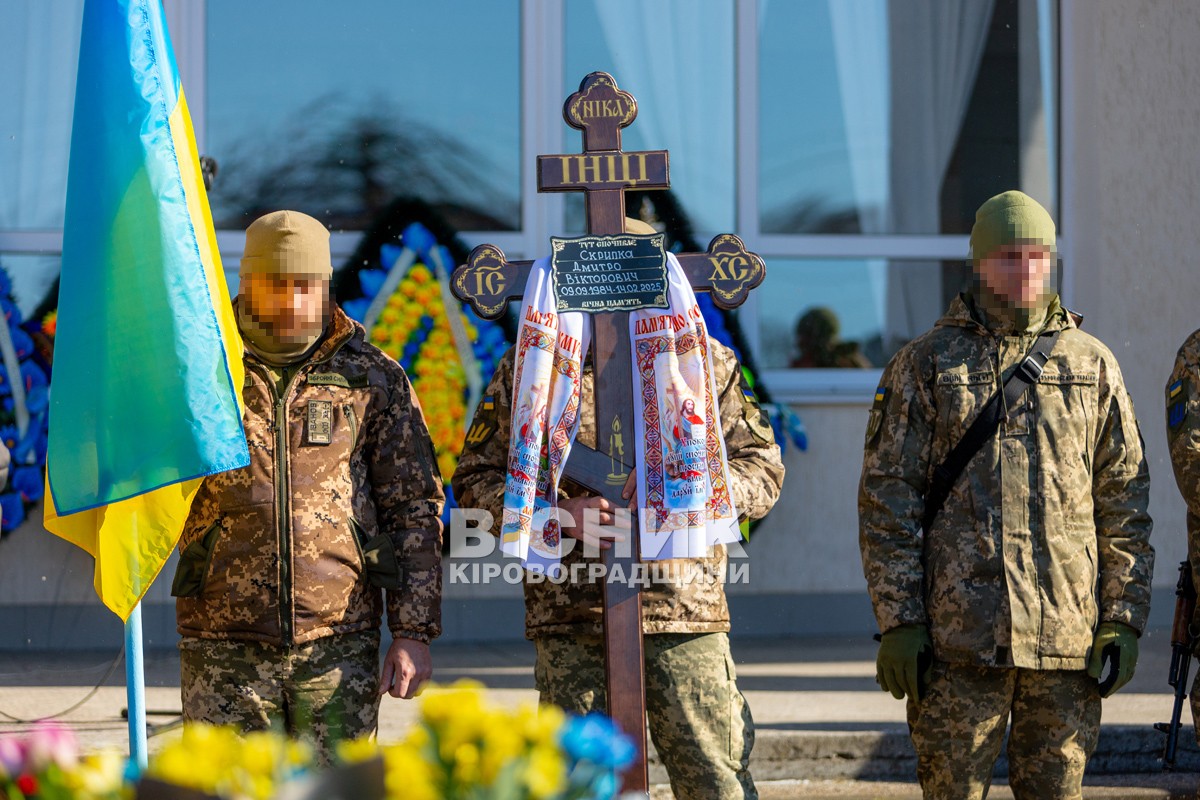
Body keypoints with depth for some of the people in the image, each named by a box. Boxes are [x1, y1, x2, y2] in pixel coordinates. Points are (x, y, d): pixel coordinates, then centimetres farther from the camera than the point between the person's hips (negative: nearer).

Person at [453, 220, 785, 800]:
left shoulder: (705, 363, 9)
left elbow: (762, 473, 7)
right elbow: (476, 480, 6)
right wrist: (558, 515, -11)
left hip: (684, 611, 0)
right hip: (570, 620, 0)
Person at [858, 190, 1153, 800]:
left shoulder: (1093, 365, 10)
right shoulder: (925, 364, 5)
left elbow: (1124, 503, 10)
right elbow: (887, 500, 1)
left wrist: (1124, 619, 2)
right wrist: (898, 621, -7)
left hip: (1067, 634, 2)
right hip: (960, 636, -2)